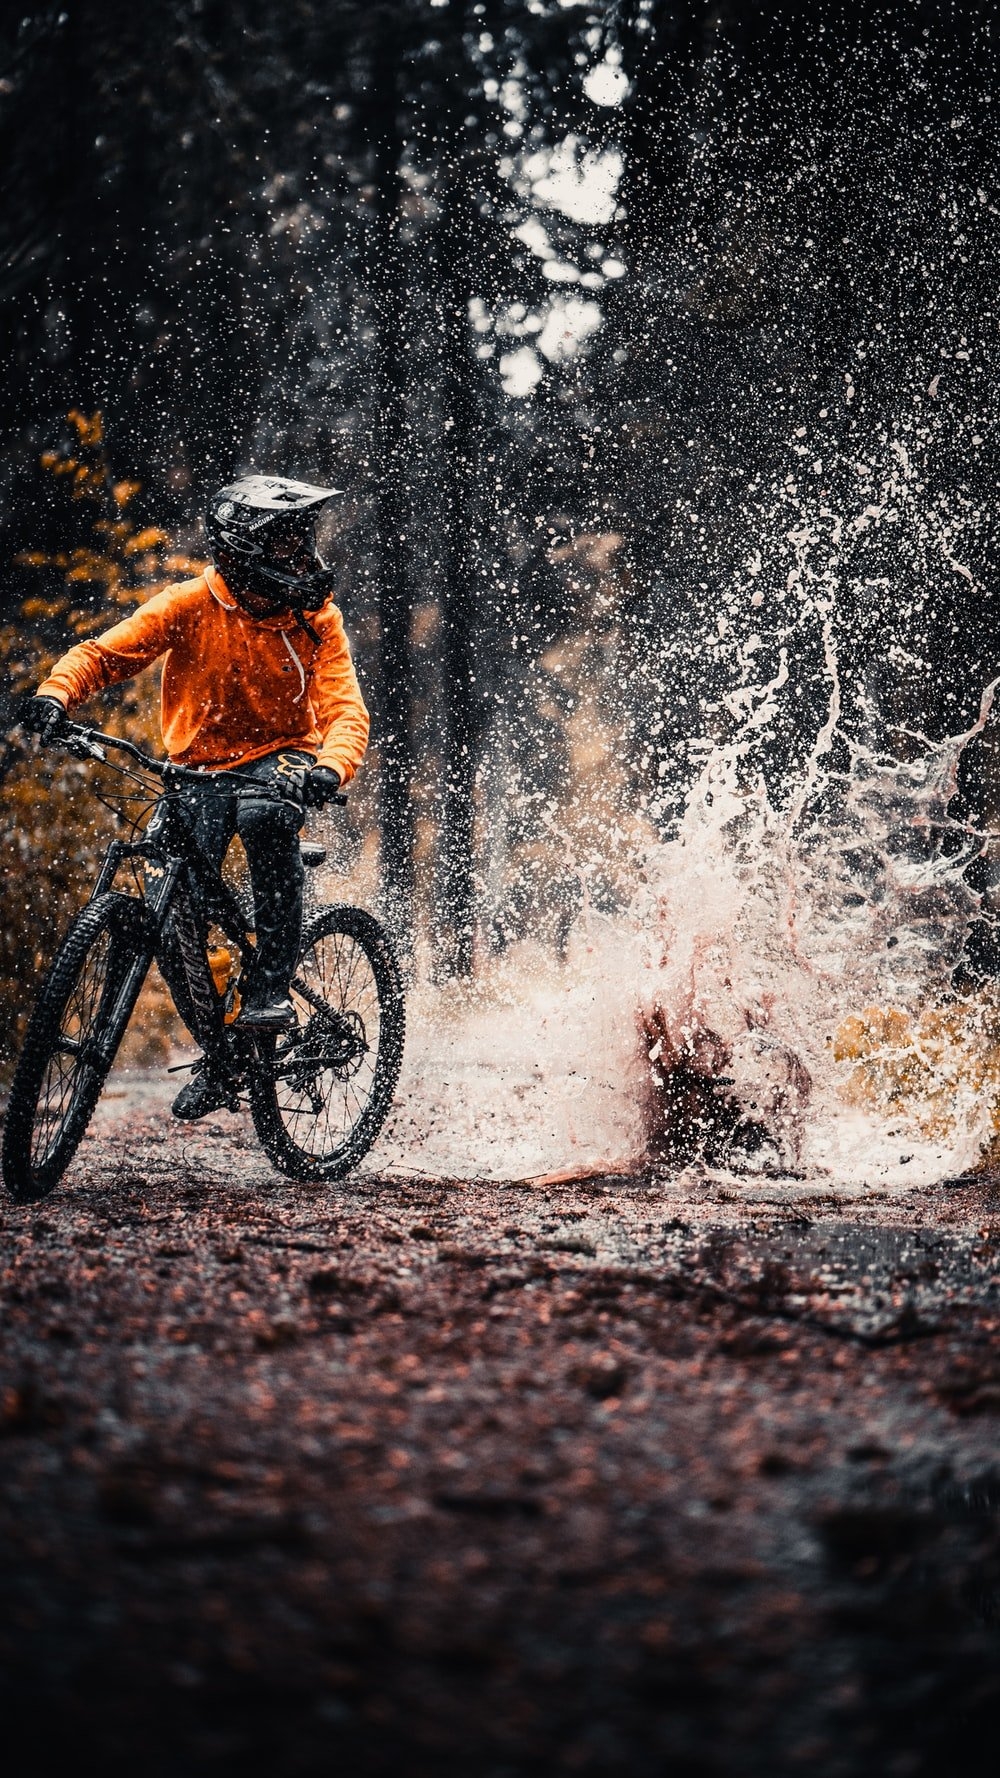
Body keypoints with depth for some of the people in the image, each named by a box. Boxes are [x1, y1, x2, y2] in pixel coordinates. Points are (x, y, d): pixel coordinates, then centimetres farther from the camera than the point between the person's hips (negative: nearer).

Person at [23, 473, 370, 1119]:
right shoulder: (193, 605, -10)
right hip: (199, 768, 1)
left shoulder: (315, 618, -7)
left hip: (280, 758, -1)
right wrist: (56, 692, -33)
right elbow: (105, 653, -12)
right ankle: (221, 1053, 5)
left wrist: (328, 770, -38)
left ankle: (273, 985, -28)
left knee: (265, 816, -38)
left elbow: (346, 709, -16)